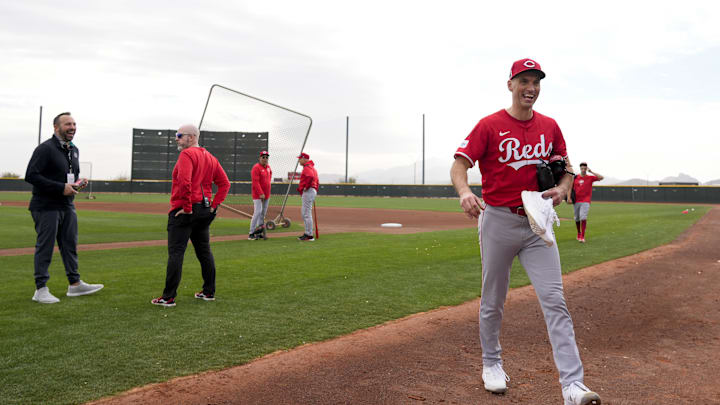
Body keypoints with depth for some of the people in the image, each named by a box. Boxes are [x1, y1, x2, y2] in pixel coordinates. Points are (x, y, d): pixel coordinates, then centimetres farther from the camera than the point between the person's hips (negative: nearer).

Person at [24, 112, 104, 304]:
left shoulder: (74, 150, 14)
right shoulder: (45, 149, -12)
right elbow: (31, 175, -19)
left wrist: (78, 182, 3)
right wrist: (61, 188, -23)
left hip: (67, 206, 8)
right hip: (46, 207, -8)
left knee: (70, 244, 12)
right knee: (45, 246, -2)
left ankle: (75, 284, 22)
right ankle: (41, 289, 5)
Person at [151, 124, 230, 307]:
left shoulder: (186, 154, -12)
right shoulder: (210, 158, 15)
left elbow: (184, 181, -27)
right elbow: (225, 183, 14)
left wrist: (186, 208, -20)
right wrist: (214, 205, 9)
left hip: (183, 211, -8)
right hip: (205, 212, 9)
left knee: (176, 253, -5)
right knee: (204, 252, 15)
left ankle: (169, 297, -4)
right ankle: (209, 292, 22)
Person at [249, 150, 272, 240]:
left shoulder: (268, 167, 11)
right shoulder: (256, 167, -13)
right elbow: (255, 182, -19)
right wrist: (261, 193, -23)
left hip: (266, 194, 8)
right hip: (258, 195, -8)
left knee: (263, 213, 9)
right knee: (257, 212, -12)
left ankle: (258, 232, 16)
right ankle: (251, 233, -7)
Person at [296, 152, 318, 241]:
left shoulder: (307, 167, -10)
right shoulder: (312, 167, 23)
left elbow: (310, 177, -30)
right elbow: (317, 182, 25)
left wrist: (306, 187, -21)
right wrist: (315, 191, 21)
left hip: (308, 191, -11)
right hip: (313, 191, 11)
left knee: (307, 213, -8)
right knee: (303, 212, 17)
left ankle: (309, 236, -7)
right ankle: (308, 232, 19)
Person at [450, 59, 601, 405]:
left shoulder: (550, 127, 8)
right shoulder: (489, 125, -5)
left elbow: (567, 167, 17)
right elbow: (458, 166, -12)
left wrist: (562, 188, -6)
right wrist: (465, 192, -34)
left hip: (537, 223, 3)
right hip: (497, 221, -2)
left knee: (554, 301, -6)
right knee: (493, 301, 11)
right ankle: (491, 363, 33)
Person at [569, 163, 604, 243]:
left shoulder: (590, 177, 2)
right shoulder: (575, 178, 7)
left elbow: (601, 177, -10)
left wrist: (591, 172, -11)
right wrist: (569, 197, -6)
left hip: (585, 201, -3)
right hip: (576, 201, 3)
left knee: (583, 217, -18)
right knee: (577, 218, 10)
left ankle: (582, 236, -16)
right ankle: (579, 233, 32)